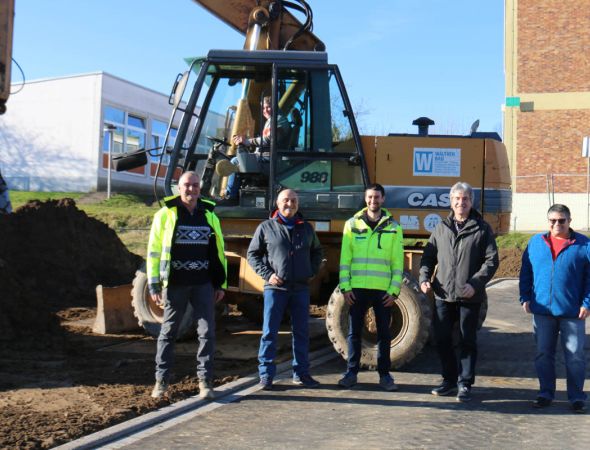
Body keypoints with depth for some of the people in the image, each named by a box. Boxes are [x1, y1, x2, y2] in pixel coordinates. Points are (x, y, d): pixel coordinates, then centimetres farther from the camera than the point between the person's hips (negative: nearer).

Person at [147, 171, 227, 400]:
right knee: (168, 332, 7)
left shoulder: (209, 216, 11)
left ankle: (205, 381, 7)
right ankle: (162, 380, 18)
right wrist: (154, 285, -6)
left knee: (207, 332, -1)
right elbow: (154, 251, -1)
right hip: (175, 284, -2)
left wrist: (221, 284, 11)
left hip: (203, 285, 2)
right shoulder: (165, 215, 1)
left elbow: (219, 251, 15)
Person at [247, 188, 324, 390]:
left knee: (302, 332, 7)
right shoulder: (266, 227, 3)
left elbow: (317, 252, 25)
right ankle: (266, 375, 4)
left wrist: (311, 271, 9)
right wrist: (267, 274, -7)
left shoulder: (306, 228, 13)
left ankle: (301, 373, 17)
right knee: (269, 332, -2)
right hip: (275, 288, -3)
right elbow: (252, 254, 5)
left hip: (301, 288, 3)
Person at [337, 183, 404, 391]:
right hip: (357, 288, 0)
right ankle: (351, 372, 15)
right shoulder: (352, 224, 5)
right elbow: (345, 258, 4)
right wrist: (345, 286, -4)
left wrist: (394, 290, -4)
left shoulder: (393, 227, 5)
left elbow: (398, 262, 3)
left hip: (383, 290, 0)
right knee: (354, 331, 5)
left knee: (384, 333, 6)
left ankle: (384, 374, 17)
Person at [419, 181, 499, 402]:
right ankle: (449, 380, 24)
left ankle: (465, 384, 14)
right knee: (442, 339, 9)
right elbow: (428, 256, 15)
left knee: (467, 341, 4)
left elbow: (491, 261, -4)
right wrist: (424, 278, -2)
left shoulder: (482, 229, 1)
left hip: (470, 297, -3)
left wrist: (475, 283, -16)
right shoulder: (441, 228, 11)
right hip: (443, 295, 4)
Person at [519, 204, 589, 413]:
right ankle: (546, 393, 21)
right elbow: (526, 272, 10)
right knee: (543, 354, 9)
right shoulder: (535, 242, 7)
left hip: (572, 312, -2)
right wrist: (525, 298, 3)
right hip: (542, 310, 3)